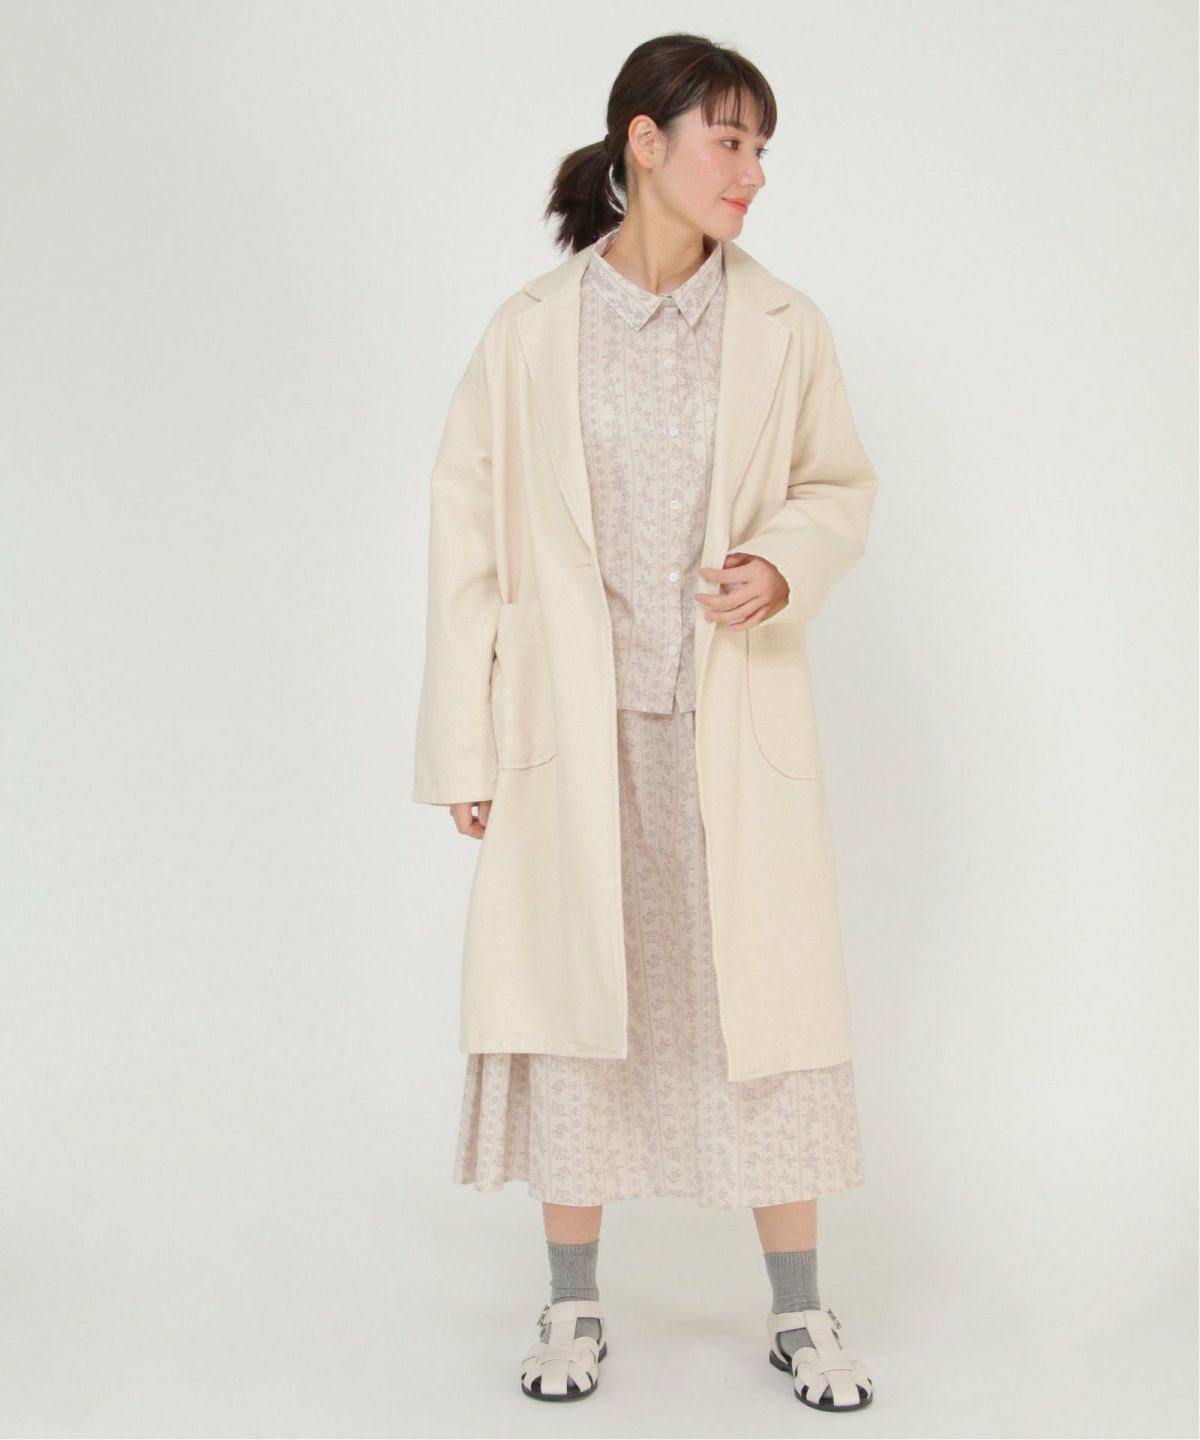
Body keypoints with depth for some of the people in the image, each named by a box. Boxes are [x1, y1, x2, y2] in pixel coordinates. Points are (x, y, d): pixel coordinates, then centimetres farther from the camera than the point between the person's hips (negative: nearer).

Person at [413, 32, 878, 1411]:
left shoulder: (784, 325, 2)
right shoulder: (531, 329, -1)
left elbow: (842, 485, 13)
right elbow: (469, 525, 0)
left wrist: (784, 568, -11)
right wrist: (463, 743, -2)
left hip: (732, 715, 1)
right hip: (574, 717, -1)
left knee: (764, 995, 3)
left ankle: (798, 1311, 20)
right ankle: (572, 1306, 24)